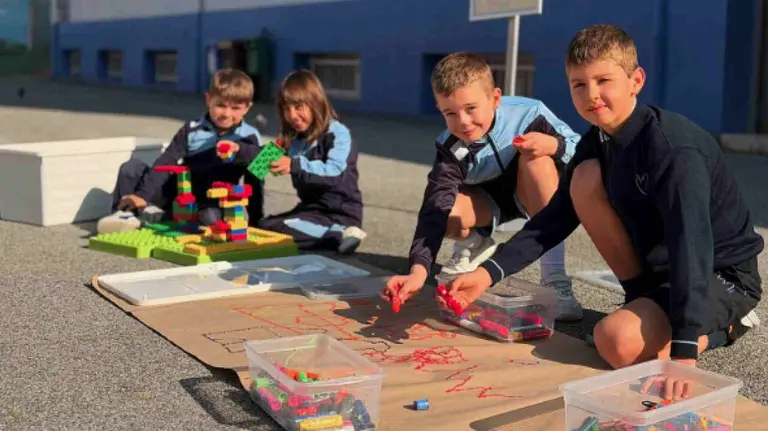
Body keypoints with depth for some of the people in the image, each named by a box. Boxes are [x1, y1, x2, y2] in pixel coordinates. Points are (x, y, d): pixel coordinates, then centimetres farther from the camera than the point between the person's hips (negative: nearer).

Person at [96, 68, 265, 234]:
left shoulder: (249, 137, -4)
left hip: (212, 201, -2)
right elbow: (165, 163, -7)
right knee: (132, 167, -8)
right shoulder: (191, 130, 1)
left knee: (211, 217, -39)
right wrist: (142, 195, -17)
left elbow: (255, 181, -5)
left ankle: (151, 215, -25)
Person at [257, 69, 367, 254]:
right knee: (262, 227, 4)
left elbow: (334, 172, -29)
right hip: (311, 208, 9)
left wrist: (295, 165, -41)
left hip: (339, 215, -9)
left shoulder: (337, 134, -14)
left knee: (276, 231, -23)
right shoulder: (296, 139, 10)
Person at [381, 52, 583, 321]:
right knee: (447, 212, -31)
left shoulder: (528, 114, -28)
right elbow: (434, 211, -36)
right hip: (487, 202, 0)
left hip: (532, 195, 0)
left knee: (537, 158, -33)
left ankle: (554, 276, -30)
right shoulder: (450, 148, -27)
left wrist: (552, 144, -41)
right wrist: (419, 271, -49)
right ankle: (475, 247, 10)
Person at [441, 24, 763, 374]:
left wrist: (684, 350, -45)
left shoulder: (673, 148, -27)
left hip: (722, 276, -7)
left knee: (616, 340, -31)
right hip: (660, 266, 7)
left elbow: (691, 245, -36)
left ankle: (719, 325, 0)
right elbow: (554, 219, -2)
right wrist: (489, 272, -15)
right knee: (587, 177, -10)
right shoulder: (596, 142, -3)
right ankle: (646, 299, 1)